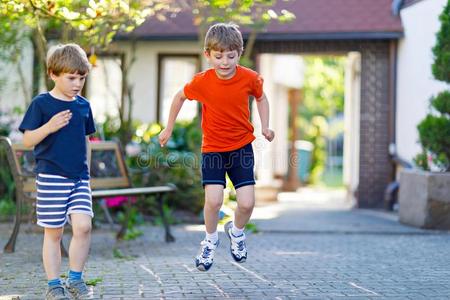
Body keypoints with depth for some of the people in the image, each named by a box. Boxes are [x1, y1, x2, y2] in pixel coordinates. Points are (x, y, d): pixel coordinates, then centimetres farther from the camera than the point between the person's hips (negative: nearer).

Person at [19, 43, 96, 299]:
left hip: (79, 178, 4)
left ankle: (75, 279, 7)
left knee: (83, 225, -9)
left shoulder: (84, 106, 10)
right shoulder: (41, 104, -4)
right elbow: (28, 140, -6)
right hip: (52, 176, -4)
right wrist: (49, 127, -22)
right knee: (54, 232, 3)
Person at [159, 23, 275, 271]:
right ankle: (210, 240, 11)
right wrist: (168, 129, 12)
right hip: (212, 149, -1)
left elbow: (261, 97, 11)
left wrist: (265, 126, -2)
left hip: (242, 147, 1)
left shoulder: (249, 78, -12)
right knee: (213, 200, -18)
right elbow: (180, 97, 6)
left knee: (247, 203, -8)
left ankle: (236, 231, 26)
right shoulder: (201, 82, -14)